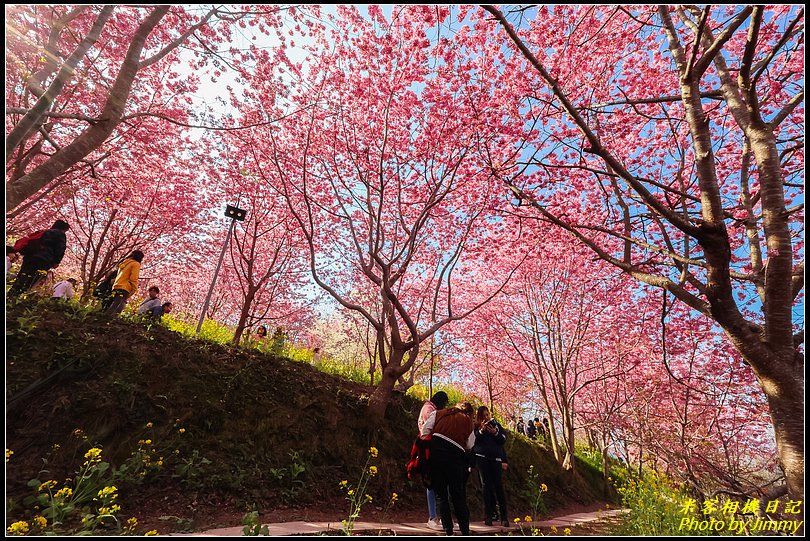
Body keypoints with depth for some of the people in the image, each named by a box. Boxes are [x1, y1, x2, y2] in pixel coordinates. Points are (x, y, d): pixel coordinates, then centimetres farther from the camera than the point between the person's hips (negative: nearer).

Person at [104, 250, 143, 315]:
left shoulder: (124, 263, 24)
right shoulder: (136, 264, 1)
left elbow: (118, 276, 24)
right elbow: (133, 279, -10)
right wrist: (134, 290, -4)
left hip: (116, 288, 8)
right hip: (124, 290, -8)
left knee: (109, 310, 6)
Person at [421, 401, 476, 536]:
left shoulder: (438, 413, 19)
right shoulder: (469, 421, 18)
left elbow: (425, 430, 8)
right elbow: (469, 446, 19)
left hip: (435, 450, 1)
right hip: (455, 455, -1)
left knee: (440, 494, 13)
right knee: (458, 496, 15)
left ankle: (448, 530, 14)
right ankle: (465, 531, 17)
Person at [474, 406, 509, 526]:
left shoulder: (496, 424, 13)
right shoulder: (476, 427, 9)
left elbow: (503, 440, 8)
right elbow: (473, 440, -2)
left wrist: (495, 433, -10)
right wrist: (481, 431, -13)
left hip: (496, 458, 0)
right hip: (481, 458, 0)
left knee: (498, 485, -4)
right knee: (486, 485, -1)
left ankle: (504, 516, 2)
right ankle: (489, 514, 4)